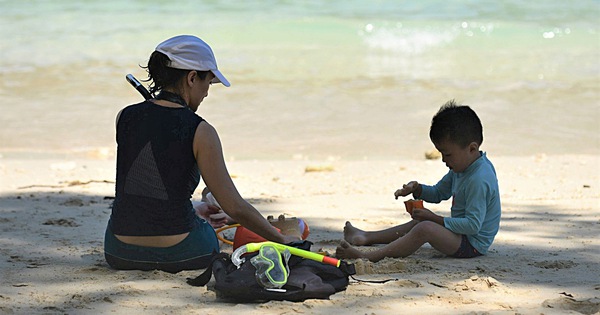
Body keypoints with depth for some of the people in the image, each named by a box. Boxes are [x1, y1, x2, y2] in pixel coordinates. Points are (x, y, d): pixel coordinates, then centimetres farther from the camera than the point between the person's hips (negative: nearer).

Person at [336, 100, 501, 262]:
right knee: (418, 223, 23)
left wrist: (435, 219, -26)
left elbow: (473, 225, -28)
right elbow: (438, 193, 21)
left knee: (425, 228, -29)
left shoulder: (479, 180, -25)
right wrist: (416, 189, 0)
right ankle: (366, 237, 29)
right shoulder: (461, 168, 8)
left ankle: (369, 256, -30)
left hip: (473, 243, -11)